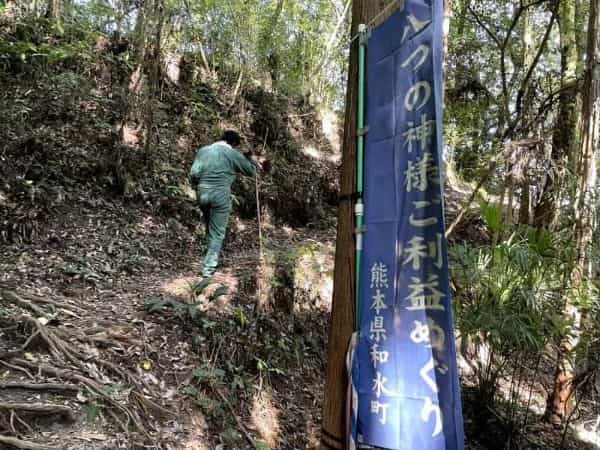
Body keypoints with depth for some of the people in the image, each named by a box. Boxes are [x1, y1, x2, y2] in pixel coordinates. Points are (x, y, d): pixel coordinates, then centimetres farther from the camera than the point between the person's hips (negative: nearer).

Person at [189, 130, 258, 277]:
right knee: (217, 232, 5)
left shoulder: (203, 150, 10)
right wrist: (249, 158, 25)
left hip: (203, 193, 4)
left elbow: (194, 173, 0)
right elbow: (252, 171, 8)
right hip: (221, 195, -4)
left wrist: (197, 187, 16)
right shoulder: (233, 154, 0)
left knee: (209, 228, 24)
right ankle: (209, 266, 3)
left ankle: (211, 258, 32)